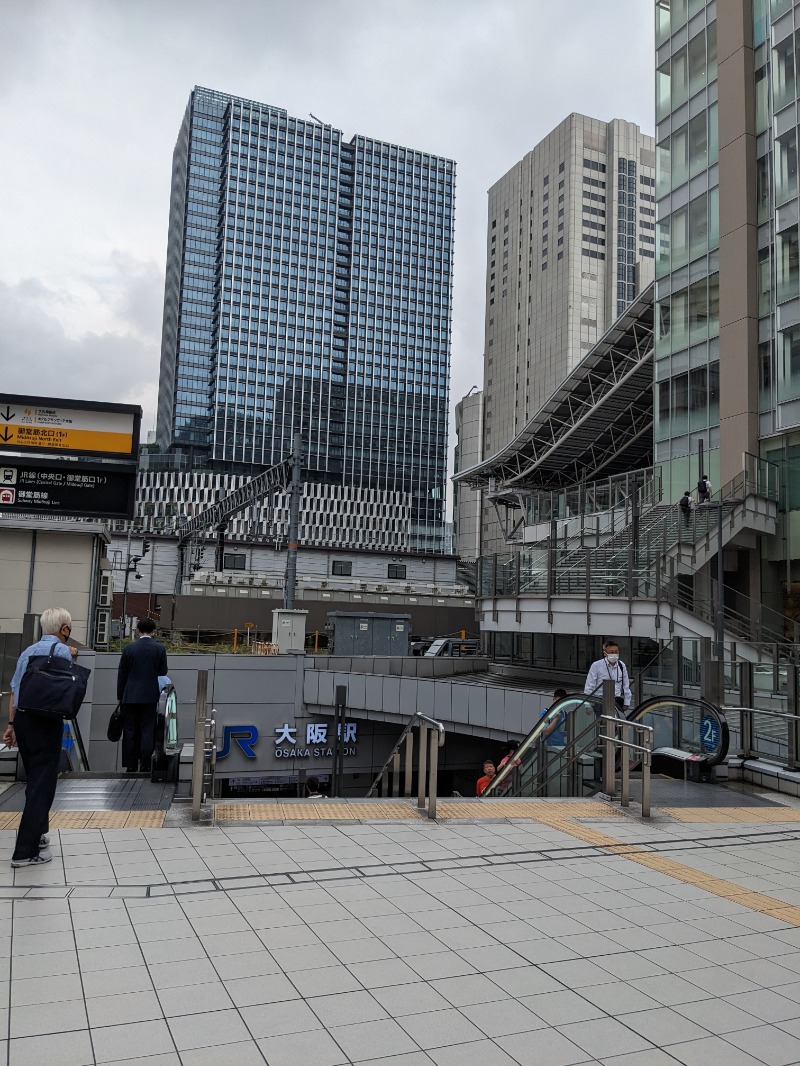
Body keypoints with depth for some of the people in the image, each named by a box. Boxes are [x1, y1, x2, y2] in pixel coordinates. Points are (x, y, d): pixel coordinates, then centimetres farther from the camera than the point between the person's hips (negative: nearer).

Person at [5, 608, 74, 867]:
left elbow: (14, 691, 14)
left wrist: (12, 724, 19)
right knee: (43, 783, -3)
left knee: (34, 780, 21)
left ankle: (38, 832, 33)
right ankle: (26, 851, -4)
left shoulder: (28, 651, 14)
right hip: (46, 721, -8)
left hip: (22, 719, 8)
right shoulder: (61, 650, -9)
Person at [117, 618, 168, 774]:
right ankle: (145, 766, 2)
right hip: (150, 696, 0)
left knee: (130, 732, 8)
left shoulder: (129, 648, -2)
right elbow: (163, 673, 1)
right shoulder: (159, 649, -4)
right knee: (147, 731, 3)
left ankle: (131, 766, 10)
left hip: (130, 696, 0)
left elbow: (122, 674, 2)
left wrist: (120, 696, 11)